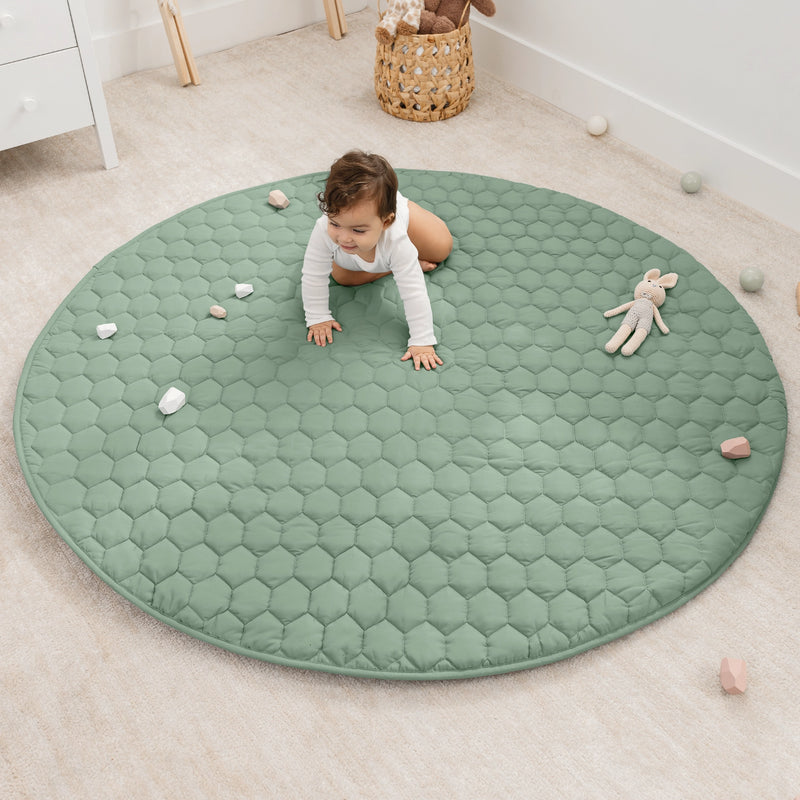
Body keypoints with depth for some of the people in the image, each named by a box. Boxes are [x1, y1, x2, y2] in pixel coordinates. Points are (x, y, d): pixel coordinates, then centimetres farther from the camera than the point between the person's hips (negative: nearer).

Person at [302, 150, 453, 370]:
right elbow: (314, 276, -33)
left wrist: (422, 341, -42)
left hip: (400, 213, -1)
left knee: (442, 250, 5)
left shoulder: (396, 241, -50)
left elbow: (414, 293, -44)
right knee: (341, 277, -6)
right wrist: (318, 318, -27)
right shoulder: (324, 231, -49)